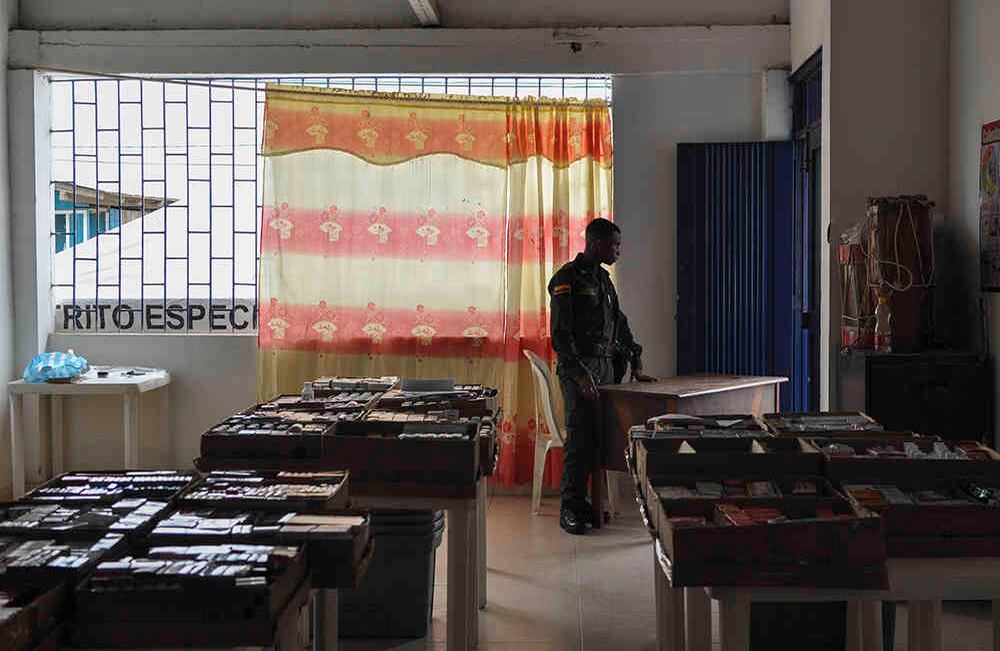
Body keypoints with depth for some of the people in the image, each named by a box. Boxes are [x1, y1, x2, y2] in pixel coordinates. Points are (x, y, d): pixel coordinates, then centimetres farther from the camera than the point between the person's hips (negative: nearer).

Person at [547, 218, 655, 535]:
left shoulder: (603, 280, 19)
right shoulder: (567, 278, -7)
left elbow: (621, 326, 25)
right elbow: (560, 334, -13)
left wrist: (636, 366, 19)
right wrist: (580, 374, -20)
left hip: (606, 366, 7)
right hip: (577, 367, -7)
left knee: (603, 436, 2)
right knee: (580, 437, -10)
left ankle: (593, 502, 9)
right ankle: (570, 509, -3)